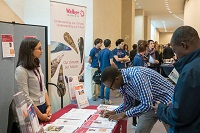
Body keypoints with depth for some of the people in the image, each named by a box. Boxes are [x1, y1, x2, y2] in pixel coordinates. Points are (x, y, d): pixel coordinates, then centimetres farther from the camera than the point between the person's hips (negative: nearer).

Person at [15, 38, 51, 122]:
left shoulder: (37, 66, 6)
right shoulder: (21, 70, -18)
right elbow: (25, 97, -20)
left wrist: (48, 105, 1)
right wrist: (40, 115, -18)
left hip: (43, 106, 7)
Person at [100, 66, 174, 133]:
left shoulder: (136, 76, -35)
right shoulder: (121, 82, -9)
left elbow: (147, 105, -34)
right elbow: (128, 103, 6)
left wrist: (124, 114, -24)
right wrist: (114, 112, -9)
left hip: (166, 102, -7)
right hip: (151, 105, 7)